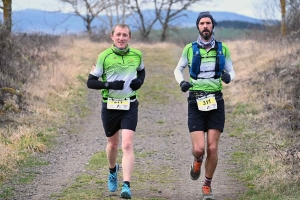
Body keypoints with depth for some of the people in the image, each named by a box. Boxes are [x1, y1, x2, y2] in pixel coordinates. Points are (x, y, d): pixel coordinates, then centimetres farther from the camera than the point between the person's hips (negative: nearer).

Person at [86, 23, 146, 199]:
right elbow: (90, 82, -6)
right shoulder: (104, 56, -7)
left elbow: (141, 71, 21)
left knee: (127, 145, -14)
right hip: (110, 106, 0)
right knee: (113, 144, 17)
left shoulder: (137, 55, 0)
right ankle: (113, 171, 48)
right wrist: (109, 85, -22)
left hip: (129, 106, 0)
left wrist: (140, 81, -2)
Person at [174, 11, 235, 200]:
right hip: (196, 102, -1)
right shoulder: (190, 49, 3)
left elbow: (231, 71, 13)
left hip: (216, 101, 1)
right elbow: (178, 69, 16)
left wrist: (228, 77, -11)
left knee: (212, 148, -3)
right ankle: (197, 161, 28)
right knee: (199, 148, -11)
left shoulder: (223, 49, 5)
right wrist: (181, 82, -5)